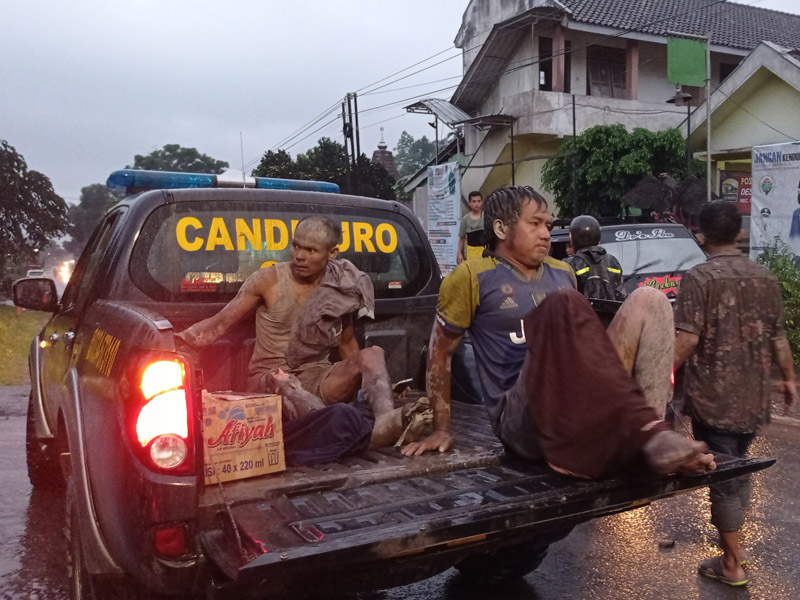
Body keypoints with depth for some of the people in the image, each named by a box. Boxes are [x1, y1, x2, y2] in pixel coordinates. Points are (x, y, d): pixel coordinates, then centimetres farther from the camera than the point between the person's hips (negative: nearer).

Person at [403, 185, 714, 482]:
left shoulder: (563, 274, 21)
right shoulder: (473, 277, 2)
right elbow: (440, 351, 6)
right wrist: (441, 429, 4)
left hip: (586, 409, 6)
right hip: (523, 419, -6)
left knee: (647, 300, -8)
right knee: (563, 305, -29)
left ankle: (647, 432, -26)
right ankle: (649, 432, -35)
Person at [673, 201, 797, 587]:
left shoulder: (700, 278, -15)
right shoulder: (764, 277, 4)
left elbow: (685, 342, -22)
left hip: (714, 400, -6)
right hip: (754, 398, 6)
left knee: (722, 478, 5)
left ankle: (732, 564, 16)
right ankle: (734, 542, 38)